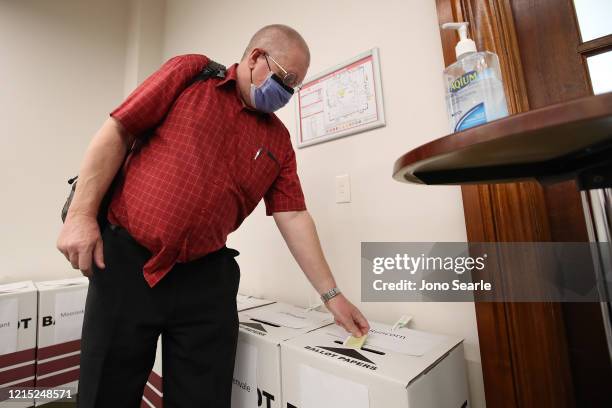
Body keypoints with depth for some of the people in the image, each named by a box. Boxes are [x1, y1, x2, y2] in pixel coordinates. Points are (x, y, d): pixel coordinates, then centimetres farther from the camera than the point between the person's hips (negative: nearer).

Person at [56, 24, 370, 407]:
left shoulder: (278, 139, 6)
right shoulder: (189, 72, 2)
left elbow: (294, 218, 3)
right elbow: (117, 132, 0)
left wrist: (332, 294, 3)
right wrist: (81, 214, -7)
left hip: (206, 277, 2)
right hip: (124, 258, -1)